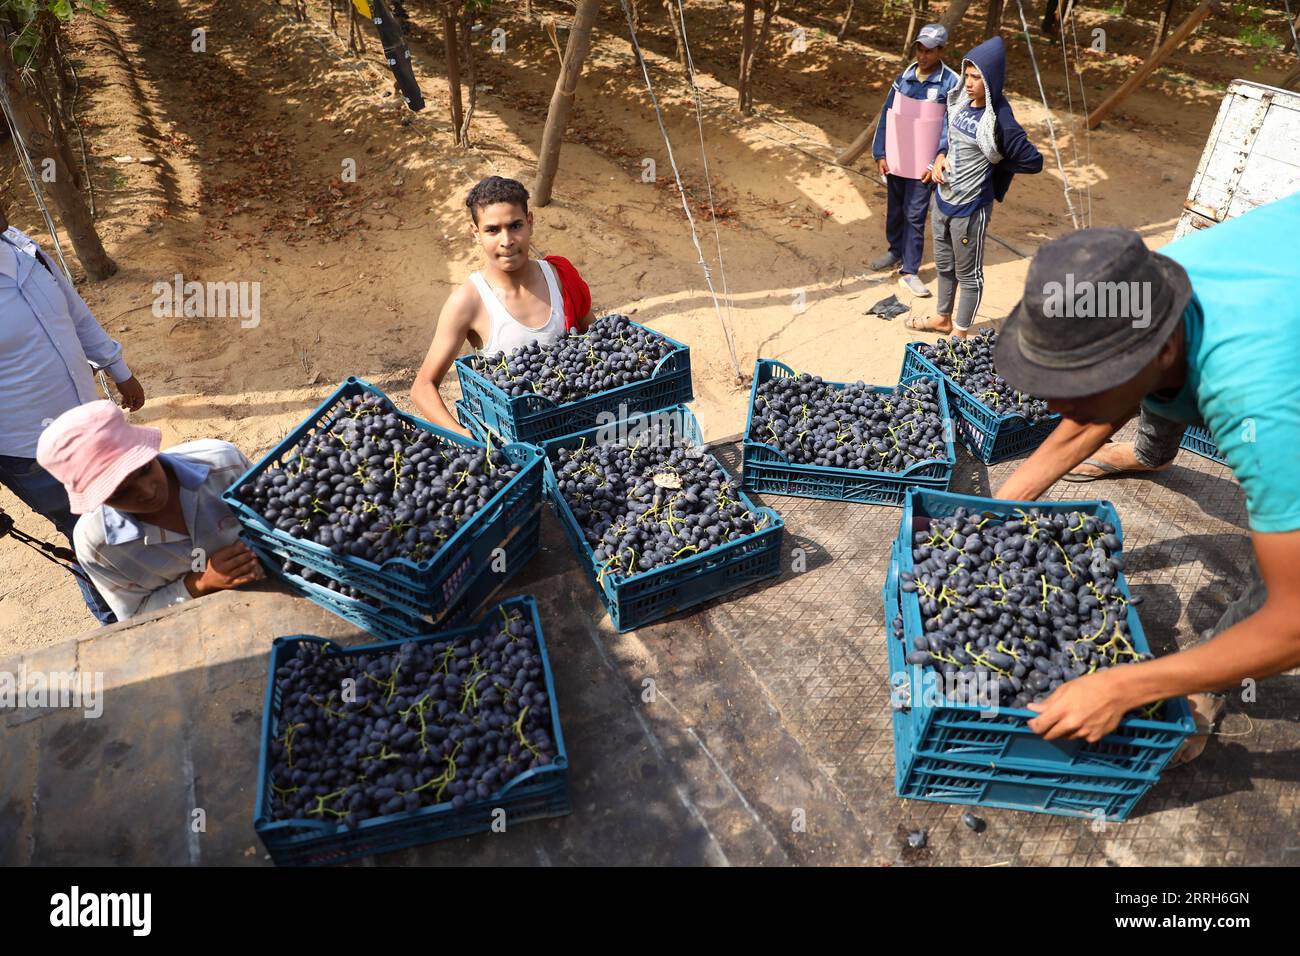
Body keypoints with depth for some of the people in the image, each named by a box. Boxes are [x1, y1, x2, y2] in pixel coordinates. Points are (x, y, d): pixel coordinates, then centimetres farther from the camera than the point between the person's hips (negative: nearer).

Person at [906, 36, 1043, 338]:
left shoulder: (999, 121, -22)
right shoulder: (961, 102, -1)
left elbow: (1034, 161, -19)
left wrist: (992, 165, -9)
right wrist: (940, 157, -2)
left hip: (970, 208, -8)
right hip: (943, 198, 8)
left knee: (968, 273, 9)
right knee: (944, 265, 23)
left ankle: (961, 334, 24)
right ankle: (943, 318, 43)